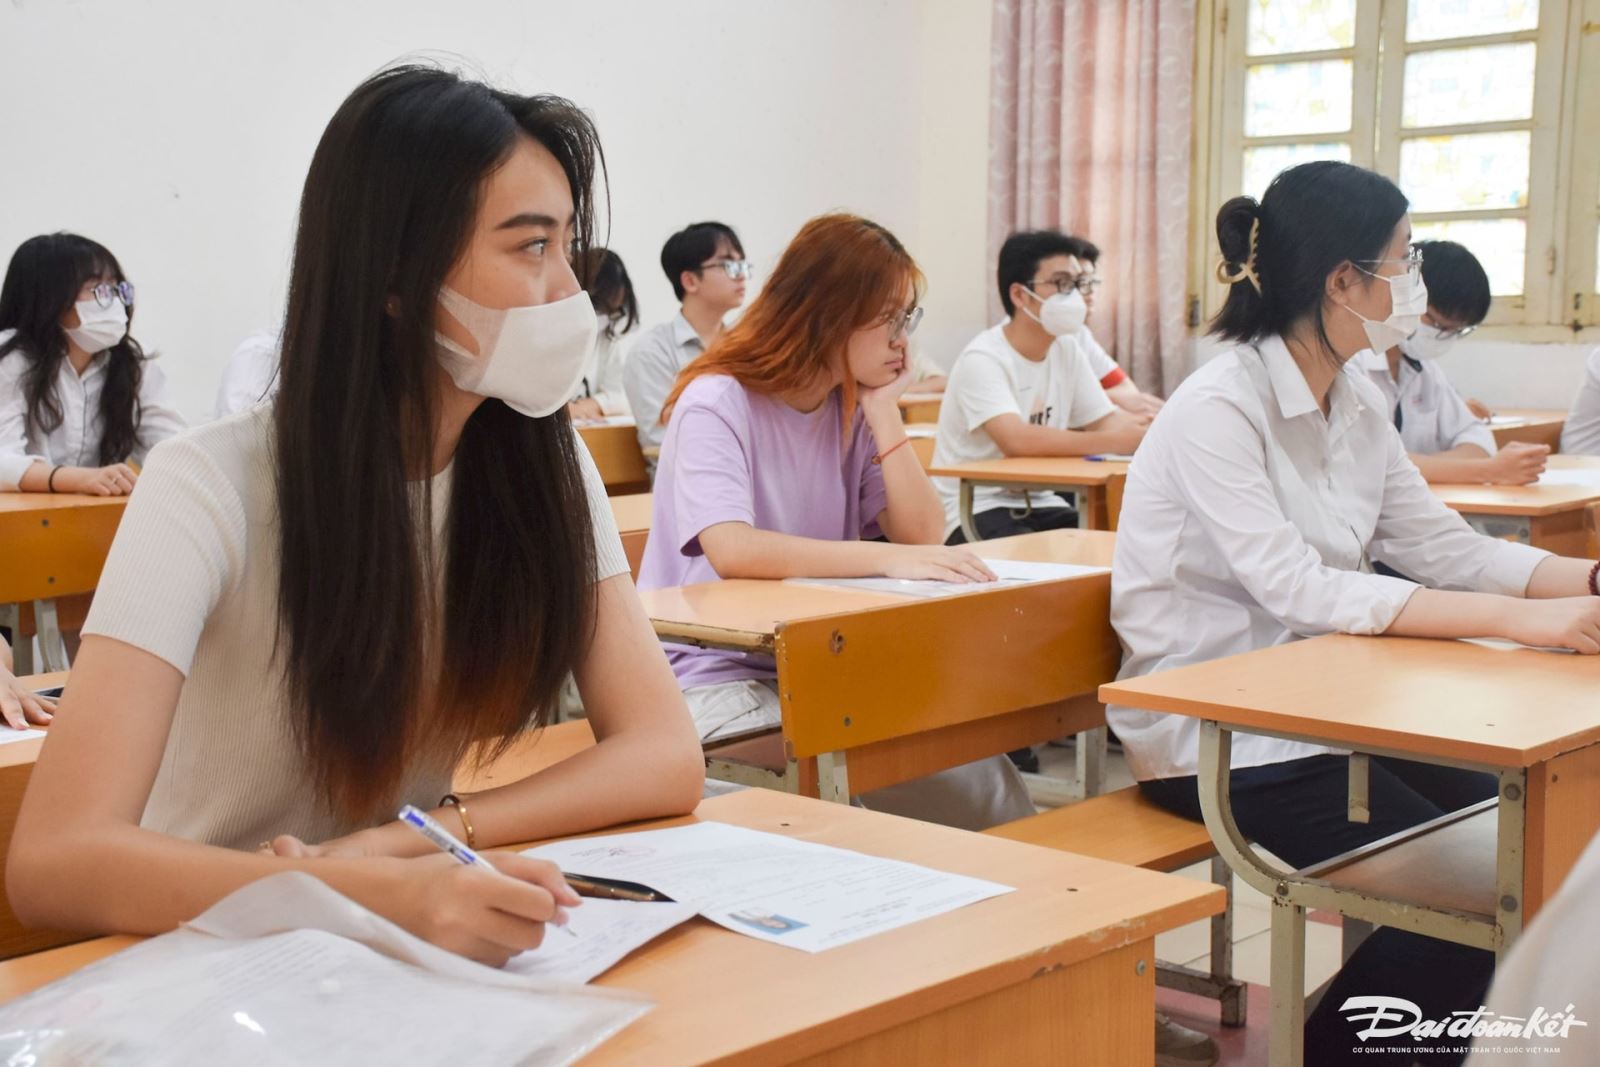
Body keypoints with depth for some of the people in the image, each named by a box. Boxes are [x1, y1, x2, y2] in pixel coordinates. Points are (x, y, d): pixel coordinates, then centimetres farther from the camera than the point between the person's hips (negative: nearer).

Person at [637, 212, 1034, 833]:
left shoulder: (854, 410, 9)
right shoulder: (716, 404, -13)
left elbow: (922, 535, 0)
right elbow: (731, 551, -30)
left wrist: (883, 414, -6)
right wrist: (886, 559, -36)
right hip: (717, 672, -6)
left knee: (974, 775, -16)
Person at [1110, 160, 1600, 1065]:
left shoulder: (1356, 404, 6)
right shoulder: (1218, 410, -20)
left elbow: (1447, 548, 4)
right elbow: (1298, 588, -28)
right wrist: (1519, 620, -32)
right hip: (1209, 732, -8)